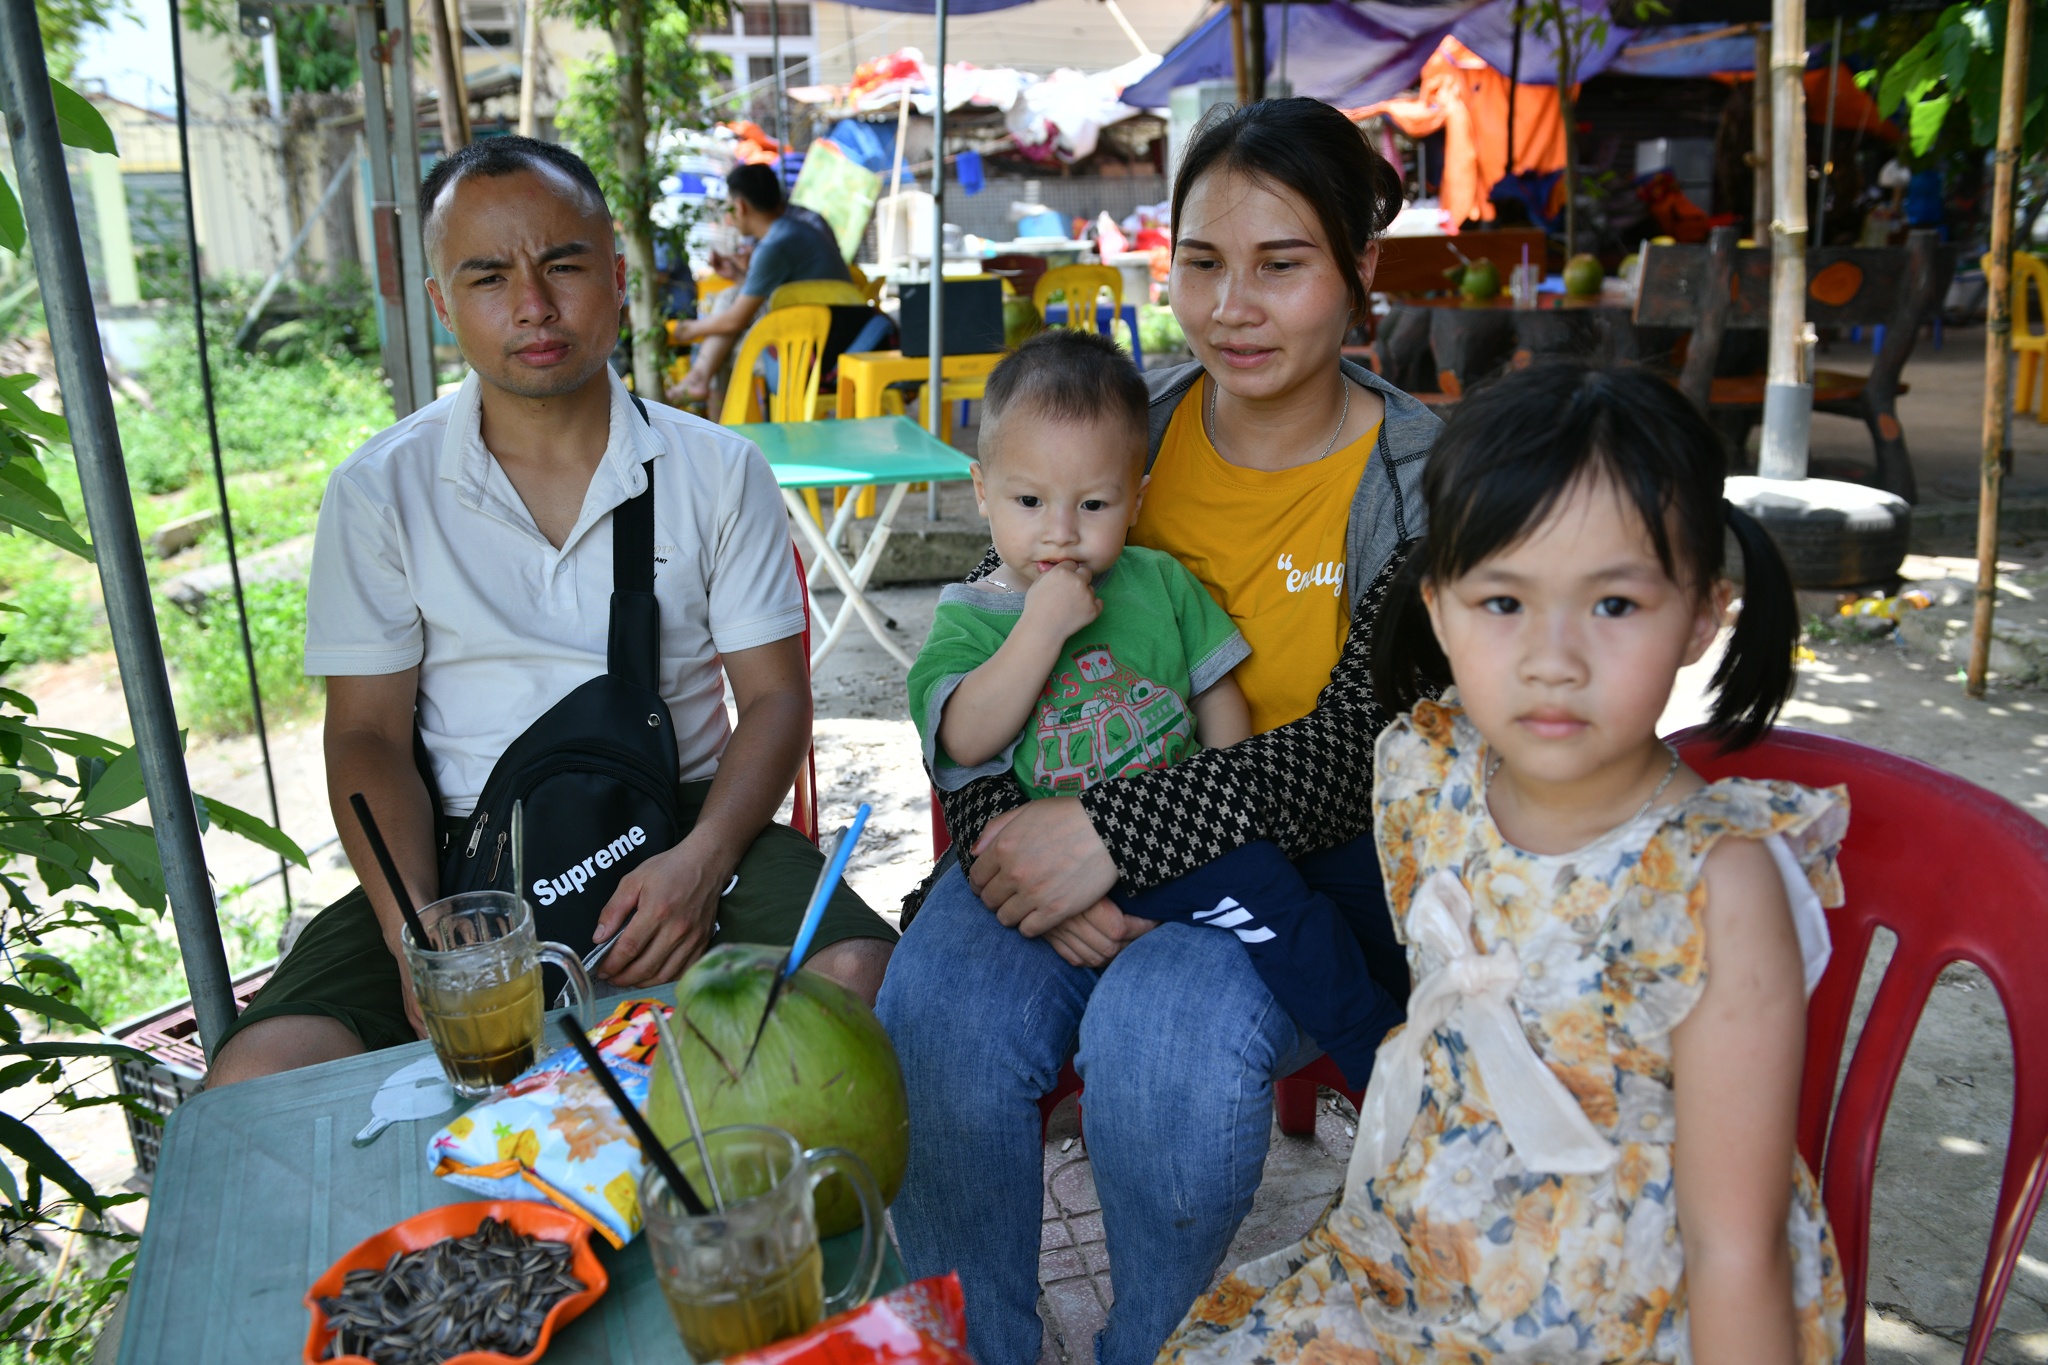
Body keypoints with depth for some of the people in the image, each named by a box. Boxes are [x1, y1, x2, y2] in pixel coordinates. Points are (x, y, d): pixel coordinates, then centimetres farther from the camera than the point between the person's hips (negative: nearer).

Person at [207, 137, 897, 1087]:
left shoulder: (718, 471, 5)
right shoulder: (380, 490, 4)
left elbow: (775, 698, 2)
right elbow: (368, 734, 3)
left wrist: (703, 859, -18)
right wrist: (413, 929, -15)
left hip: (680, 828, 0)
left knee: (860, 975, -29)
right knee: (257, 1083, -24)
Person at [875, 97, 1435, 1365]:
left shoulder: (1424, 477, -7)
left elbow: (1353, 755, -16)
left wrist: (1111, 831, -26)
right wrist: (1024, 842, -19)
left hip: (1311, 862, -2)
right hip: (1086, 839, 3)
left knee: (1163, 1033, -31)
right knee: (936, 1007, -24)